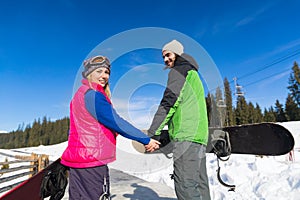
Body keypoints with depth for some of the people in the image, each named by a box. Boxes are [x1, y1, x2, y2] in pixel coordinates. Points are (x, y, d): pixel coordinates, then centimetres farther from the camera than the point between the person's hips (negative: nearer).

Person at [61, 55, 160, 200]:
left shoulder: (82, 93, 15)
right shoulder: (93, 95, -16)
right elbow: (116, 122, -19)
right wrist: (146, 140, -14)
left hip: (78, 159, 10)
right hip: (91, 162, -10)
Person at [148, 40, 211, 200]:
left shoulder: (178, 71, 0)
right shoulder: (192, 73, 29)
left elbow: (168, 103, -12)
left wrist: (152, 133, -13)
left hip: (187, 135, -10)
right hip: (200, 134, 10)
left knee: (185, 185, -10)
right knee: (199, 183, 12)